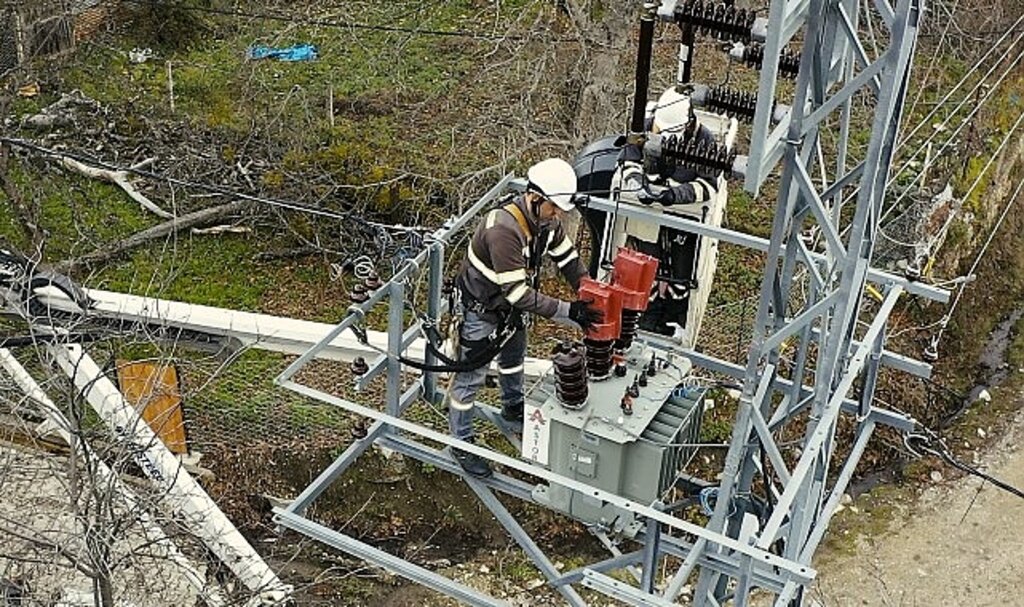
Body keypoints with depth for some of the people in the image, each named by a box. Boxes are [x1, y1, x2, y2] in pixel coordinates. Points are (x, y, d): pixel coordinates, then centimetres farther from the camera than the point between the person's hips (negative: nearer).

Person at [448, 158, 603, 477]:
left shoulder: (546, 219, -14)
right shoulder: (503, 229, -40)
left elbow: (569, 259, -4)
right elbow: (517, 292, -38)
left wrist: (590, 300, -16)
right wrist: (569, 312, -38)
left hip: (509, 305, 9)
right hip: (480, 308, -9)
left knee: (514, 355, 29)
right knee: (470, 377, 5)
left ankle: (513, 407, 56)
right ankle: (462, 444, 21)